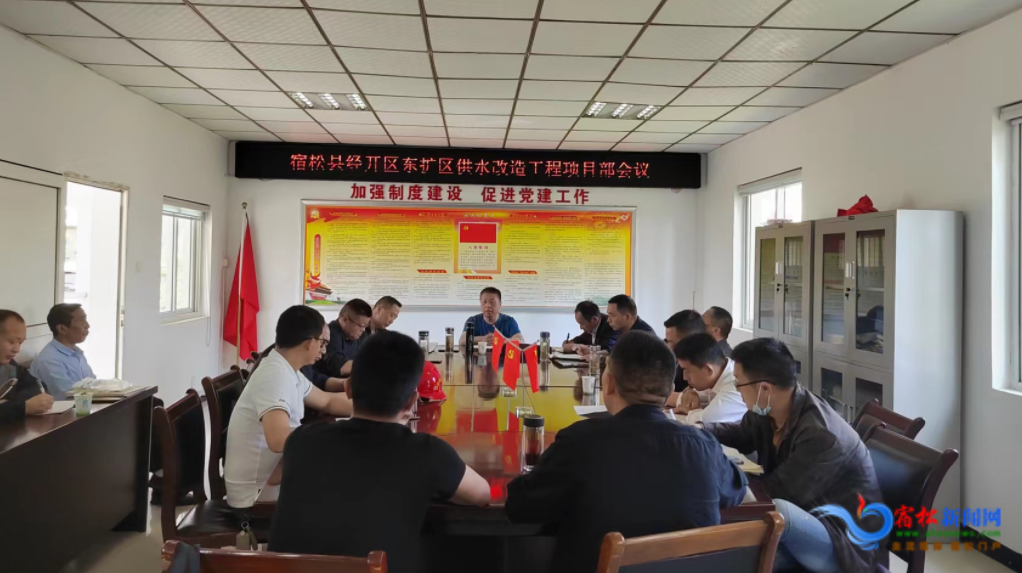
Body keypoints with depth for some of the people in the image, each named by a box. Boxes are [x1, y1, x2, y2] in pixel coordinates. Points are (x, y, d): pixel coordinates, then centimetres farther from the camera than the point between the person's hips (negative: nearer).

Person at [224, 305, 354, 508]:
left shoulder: (287, 371, 4)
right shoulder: (275, 375, -24)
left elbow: (328, 401, 17)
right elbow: (279, 440, -38)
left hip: (267, 478, 8)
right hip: (255, 493, -8)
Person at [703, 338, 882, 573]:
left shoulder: (820, 435, -30)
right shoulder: (767, 411, -6)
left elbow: (776, 491, -24)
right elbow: (740, 434, 17)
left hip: (845, 541, -6)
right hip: (800, 523, 6)